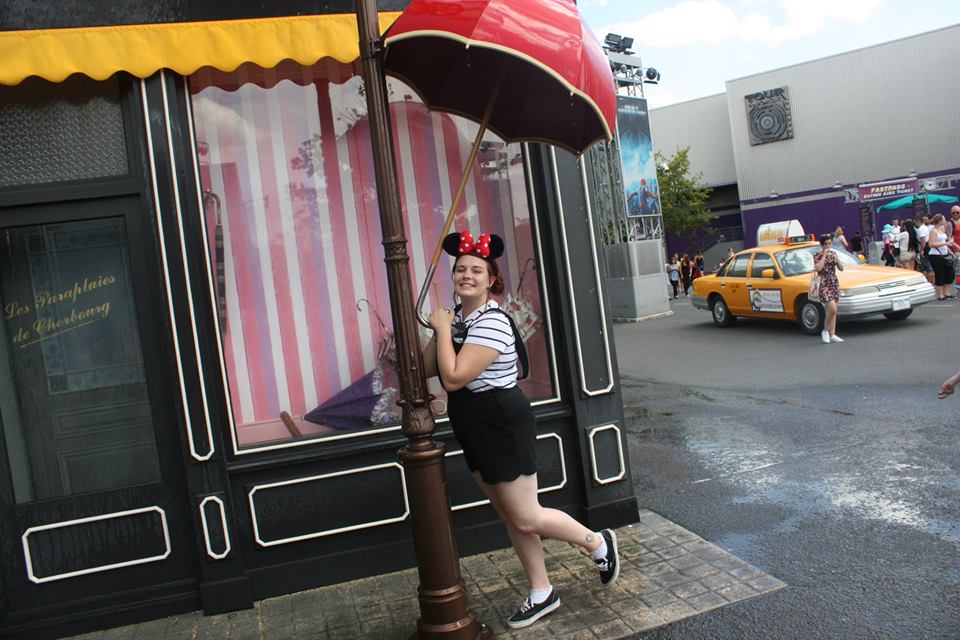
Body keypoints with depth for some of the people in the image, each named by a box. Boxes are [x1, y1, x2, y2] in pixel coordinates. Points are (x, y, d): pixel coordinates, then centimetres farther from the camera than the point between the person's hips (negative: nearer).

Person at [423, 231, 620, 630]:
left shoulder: (491, 322, -21)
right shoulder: (456, 317, 6)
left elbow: (453, 378, -29)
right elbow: (427, 369, 3)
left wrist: (442, 329, -19)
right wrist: (439, 331, -10)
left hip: (503, 425, -9)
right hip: (475, 432, 9)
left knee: (526, 519, 1)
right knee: (509, 518, 16)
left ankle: (598, 543, 25)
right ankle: (541, 593, 30)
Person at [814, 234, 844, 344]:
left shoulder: (833, 254, 10)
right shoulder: (818, 256, -6)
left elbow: (841, 268, 6)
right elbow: (818, 268, -24)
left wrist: (835, 258, -9)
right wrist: (824, 255, -18)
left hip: (834, 283, 6)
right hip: (824, 284, -6)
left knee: (832, 311, 5)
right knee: (832, 309, -17)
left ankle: (832, 334, 9)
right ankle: (825, 331, 0)